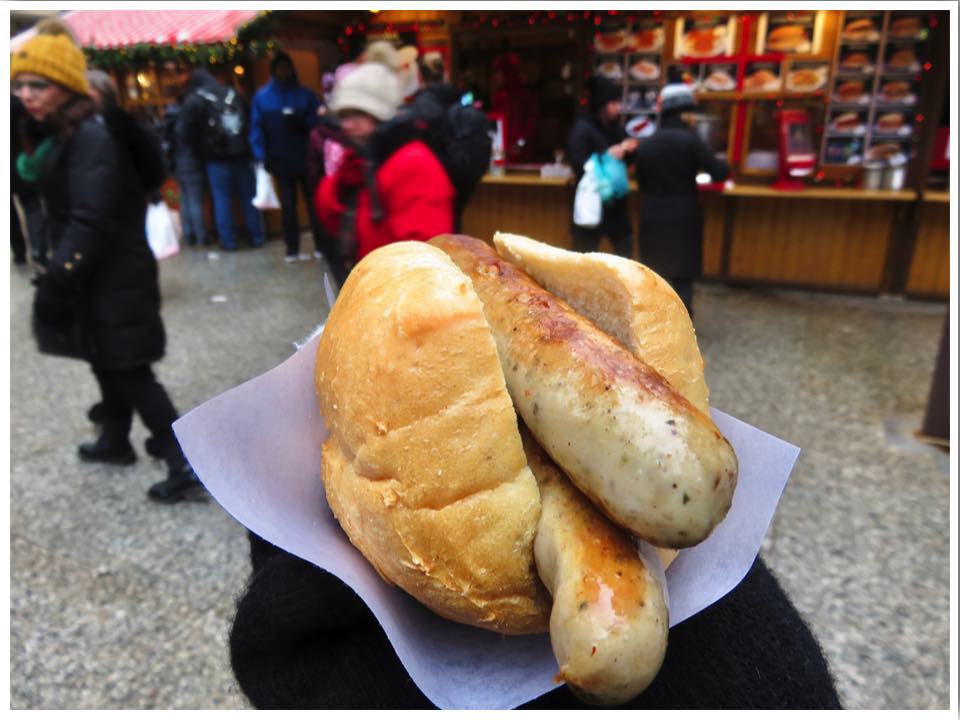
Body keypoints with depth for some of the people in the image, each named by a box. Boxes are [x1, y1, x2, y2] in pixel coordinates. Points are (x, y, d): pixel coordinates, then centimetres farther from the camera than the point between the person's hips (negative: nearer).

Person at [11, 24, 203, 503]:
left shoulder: (93, 138, -18)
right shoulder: (62, 137, 13)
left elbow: (90, 224, -26)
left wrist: (54, 286, -26)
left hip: (116, 280, -10)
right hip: (95, 278, 10)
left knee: (131, 373, -7)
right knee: (107, 363, 21)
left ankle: (188, 465, -1)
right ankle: (116, 441, 40)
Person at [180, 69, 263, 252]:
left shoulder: (193, 101, 2)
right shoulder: (233, 94, 14)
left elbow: (189, 135, -2)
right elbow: (249, 122, 14)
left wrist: (201, 154, 12)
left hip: (216, 158, -3)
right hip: (241, 154, 3)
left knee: (222, 200, 3)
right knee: (249, 197, 8)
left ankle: (228, 241, 4)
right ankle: (257, 237, 10)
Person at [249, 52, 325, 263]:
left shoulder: (305, 94, 4)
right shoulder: (261, 96, 5)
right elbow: (256, 129, 1)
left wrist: (302, 122, -18)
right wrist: (261, 156, -9)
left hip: (306, 158, -1)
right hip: (280, 161, 1)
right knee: (288, 206, 6)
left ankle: (321, 246, 10)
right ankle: (292, 250, 12)